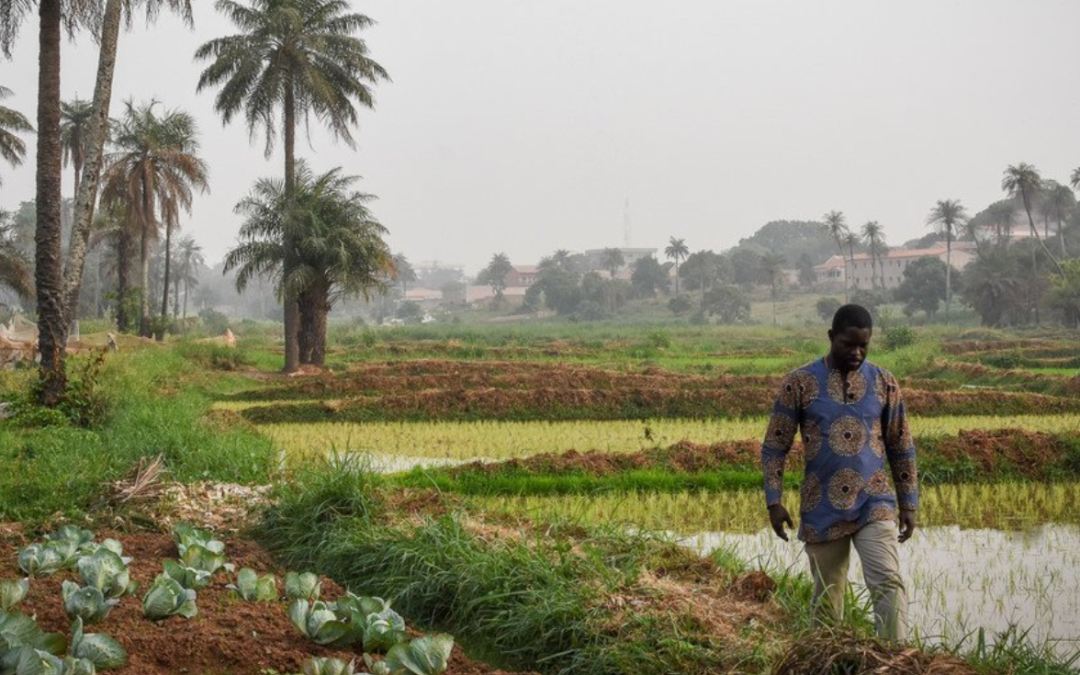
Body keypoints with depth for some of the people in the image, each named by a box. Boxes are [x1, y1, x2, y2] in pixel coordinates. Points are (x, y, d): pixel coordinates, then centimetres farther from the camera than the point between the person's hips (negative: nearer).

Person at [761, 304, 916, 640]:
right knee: (827, 596, 7)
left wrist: (909, 504, 10)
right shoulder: (799, 382, -2)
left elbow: (901, 448, 12)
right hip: (823, 510, 0)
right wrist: (774, 500, -7)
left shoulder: (884, 383, 5)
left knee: (888, 584, -15)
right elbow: (775, 446, 1)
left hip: (874, 504, 1)